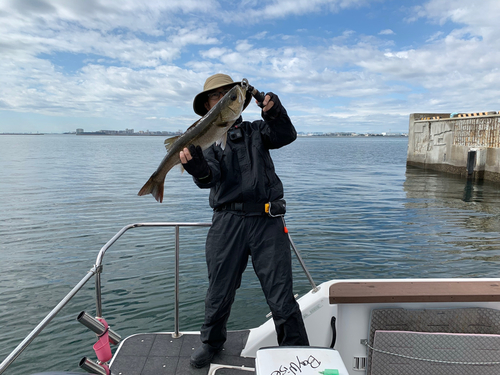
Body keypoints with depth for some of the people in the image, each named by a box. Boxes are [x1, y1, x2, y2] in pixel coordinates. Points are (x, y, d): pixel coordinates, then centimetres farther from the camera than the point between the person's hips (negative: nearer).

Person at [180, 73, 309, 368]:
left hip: (267, 221, 0)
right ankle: (212, 342, 38)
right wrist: (196, 166, -31)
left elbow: (286, 136, -4)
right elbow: (210, 177, -8)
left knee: (282, 296, 2)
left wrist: (274, 112, -24)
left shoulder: (257, 130, 15)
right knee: (219, 292, 11)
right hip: (228, 221, 0)